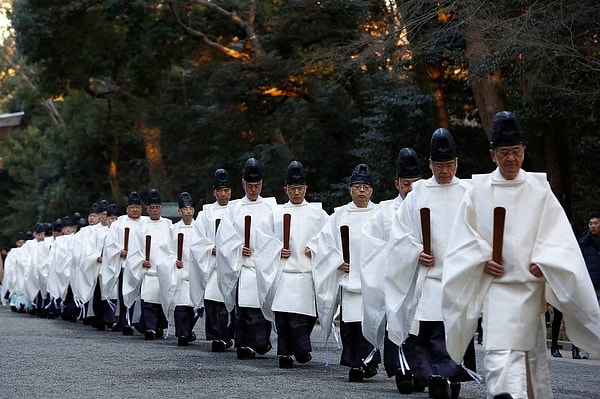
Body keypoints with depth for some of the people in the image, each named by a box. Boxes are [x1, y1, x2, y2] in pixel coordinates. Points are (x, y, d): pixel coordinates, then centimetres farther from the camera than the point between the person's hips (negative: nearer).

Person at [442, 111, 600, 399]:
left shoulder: (539, 189, 5)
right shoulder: (478, 189, 5)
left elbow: (557, 233, 2)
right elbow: (464, 235, 7)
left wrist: (542, 262, -11)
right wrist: (483, 260, -7)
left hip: (530, 281, 1)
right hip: (495, 281, -1)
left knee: (530, 347, 7)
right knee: (500, 349, -14)